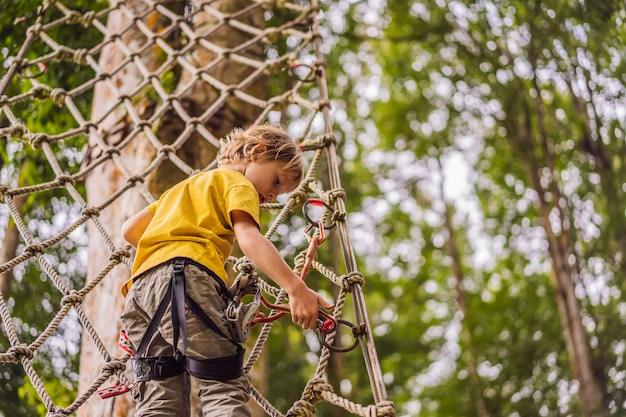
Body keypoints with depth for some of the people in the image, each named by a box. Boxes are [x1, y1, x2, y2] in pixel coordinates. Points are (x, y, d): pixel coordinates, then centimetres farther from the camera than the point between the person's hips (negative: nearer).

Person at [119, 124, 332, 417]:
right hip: (185, 280, -8)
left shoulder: (187, 185, 38)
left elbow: (130, 230, 33)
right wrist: (295, 288, -20)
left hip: (140, 289, 8)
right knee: (225, 388, -16)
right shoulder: (237, 183, 11)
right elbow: (249, 238, -9)